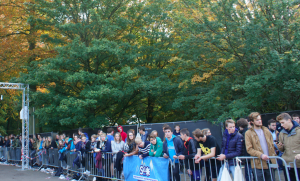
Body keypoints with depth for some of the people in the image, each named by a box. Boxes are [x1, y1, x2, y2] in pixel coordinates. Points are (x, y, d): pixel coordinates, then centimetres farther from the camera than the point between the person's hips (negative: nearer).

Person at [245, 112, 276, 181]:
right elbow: (249, 149, -8)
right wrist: (260, 155, -20)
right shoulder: (248, 133, -3)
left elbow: (272, 144, 16)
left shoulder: (266, 130, 12)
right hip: (258, 164, -4)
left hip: (270, 162, 4)